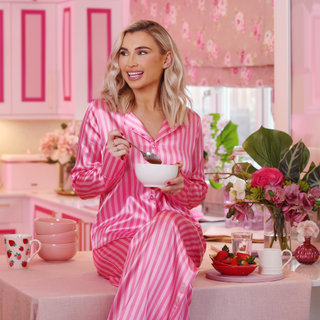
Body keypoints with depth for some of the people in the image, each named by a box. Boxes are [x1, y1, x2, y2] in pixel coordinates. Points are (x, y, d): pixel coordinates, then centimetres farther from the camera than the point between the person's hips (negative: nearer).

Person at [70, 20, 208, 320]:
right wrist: (112, 161, -12)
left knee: (167, 225, -35)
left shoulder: (189, 121, 10)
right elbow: (81, 186, 8)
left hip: (179, 234, 2)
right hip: (118, 236, -2)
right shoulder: (101, 113, 3)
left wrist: (181, 187, -5)